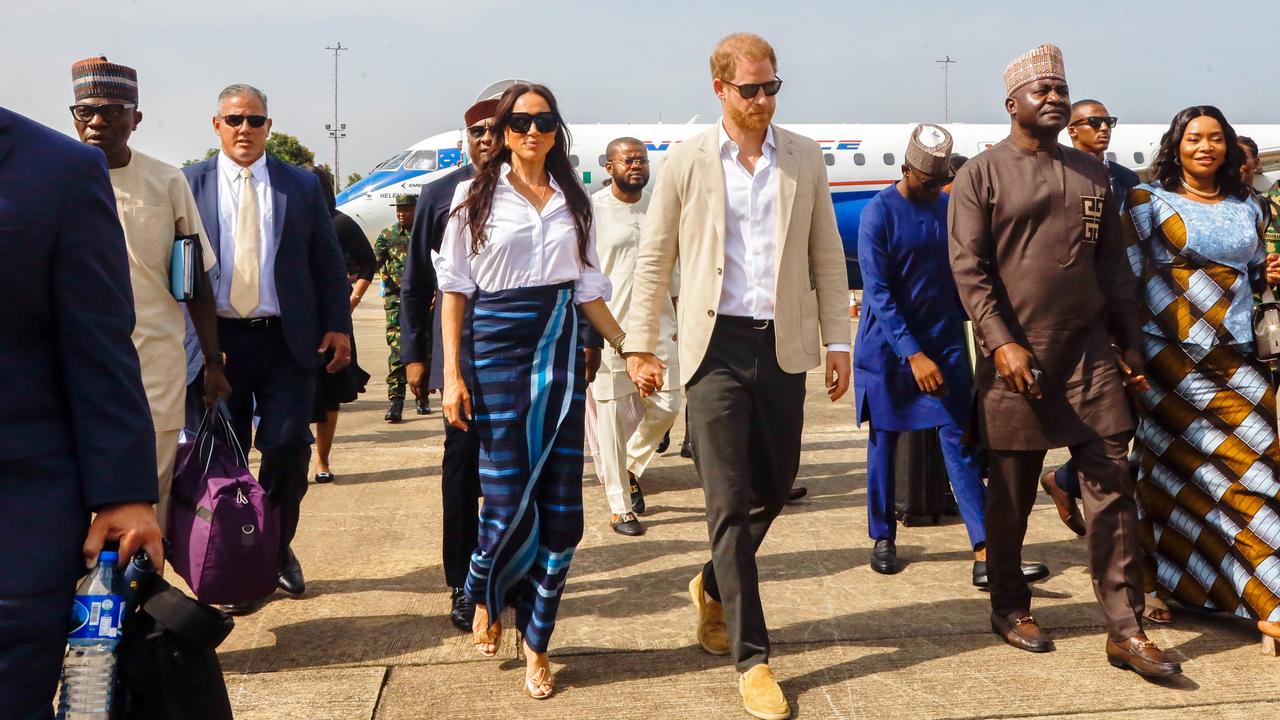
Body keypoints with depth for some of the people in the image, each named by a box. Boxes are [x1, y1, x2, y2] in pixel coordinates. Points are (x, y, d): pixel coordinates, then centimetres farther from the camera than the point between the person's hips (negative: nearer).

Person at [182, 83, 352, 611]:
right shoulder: (190, 184, 5)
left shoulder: (302, 185, 7)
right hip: (216, 339, 0)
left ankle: (278, 550, 21)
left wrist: (337, 326, 0)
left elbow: (328, 261, 8)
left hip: (287, 340, 0)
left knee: (288, 450, 0)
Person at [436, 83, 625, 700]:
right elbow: (454, 287, 1)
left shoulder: (572, 200, 11)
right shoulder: (476, 196, 3)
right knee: (508, 499, -5)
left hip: (561, 352, 3)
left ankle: (537, 643, 13)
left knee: (561, 505, 0)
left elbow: (587, 287, 15)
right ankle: (484, 597, 27)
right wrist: (452, 373, -7)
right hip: (498, 347, -3)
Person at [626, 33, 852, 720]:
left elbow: (827, 256, 10)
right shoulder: (685, 162, 0)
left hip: (783, 345, 3)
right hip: (715, 346, -3)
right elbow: (654, 260, 3)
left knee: (773, 487, 13)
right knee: (730, 503, -2)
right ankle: (751, 658, 5)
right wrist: (640, 347, 0)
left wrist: (838, 340, 6)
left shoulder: (805, 158, 6)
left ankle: (713, 587, 40)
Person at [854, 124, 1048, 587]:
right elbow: (878, 293, -17)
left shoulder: (949, 208, 5)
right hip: (889, 344, -3)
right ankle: (883, 539, 23)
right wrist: (913, 354, -23)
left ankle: (985, 556, -10)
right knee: (884, 439, 7)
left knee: (959, 439, -5)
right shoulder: (879, 214, -11)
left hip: (945, 340, 4)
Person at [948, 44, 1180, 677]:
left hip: (1090, 351, 4)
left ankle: (1125, 631, 4)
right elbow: (968, 268, -7)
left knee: (1112, 483, -1)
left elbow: (1112, 265, 17)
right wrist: (1002, 343, -17)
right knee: (1011, 491, 6)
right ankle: (1009, 608, 24)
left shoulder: (1092, 174, 14)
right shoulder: (980, 175, 0)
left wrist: (1130, 343, 12)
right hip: (1016, 354, -4)